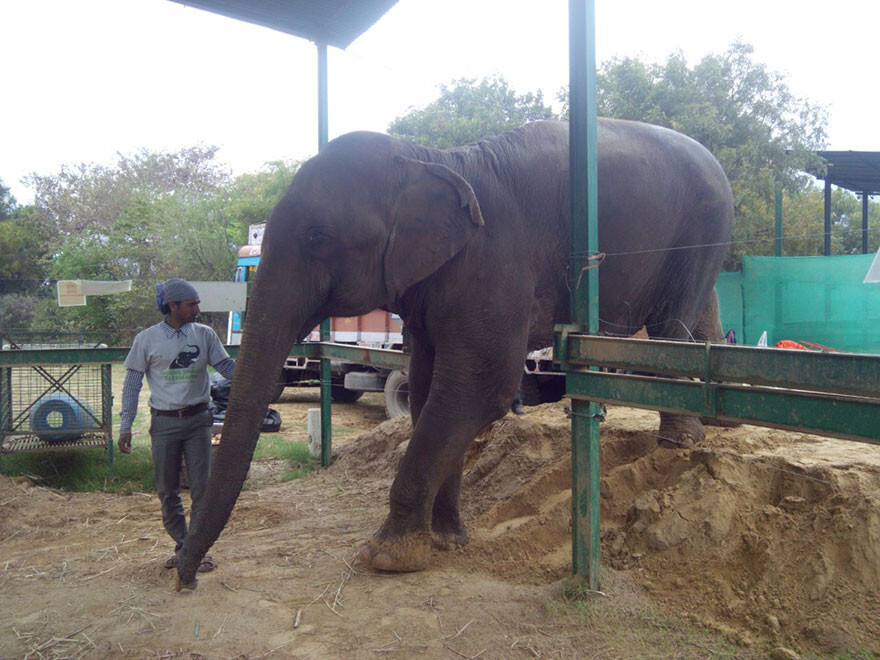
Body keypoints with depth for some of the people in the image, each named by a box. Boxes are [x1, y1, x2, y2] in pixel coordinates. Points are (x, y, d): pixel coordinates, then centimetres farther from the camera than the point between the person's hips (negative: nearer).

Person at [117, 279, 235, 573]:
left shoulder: (204, 334, 2)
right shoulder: (147, 339, -1)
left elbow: (227, 368, 3)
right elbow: (132, 383, 2)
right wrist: (125, 426, -2)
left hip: (197, 420, 0)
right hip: (164, 423, 0)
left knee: (201, 487, 1)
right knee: (167, 490, 8)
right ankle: (182, 545, 23)